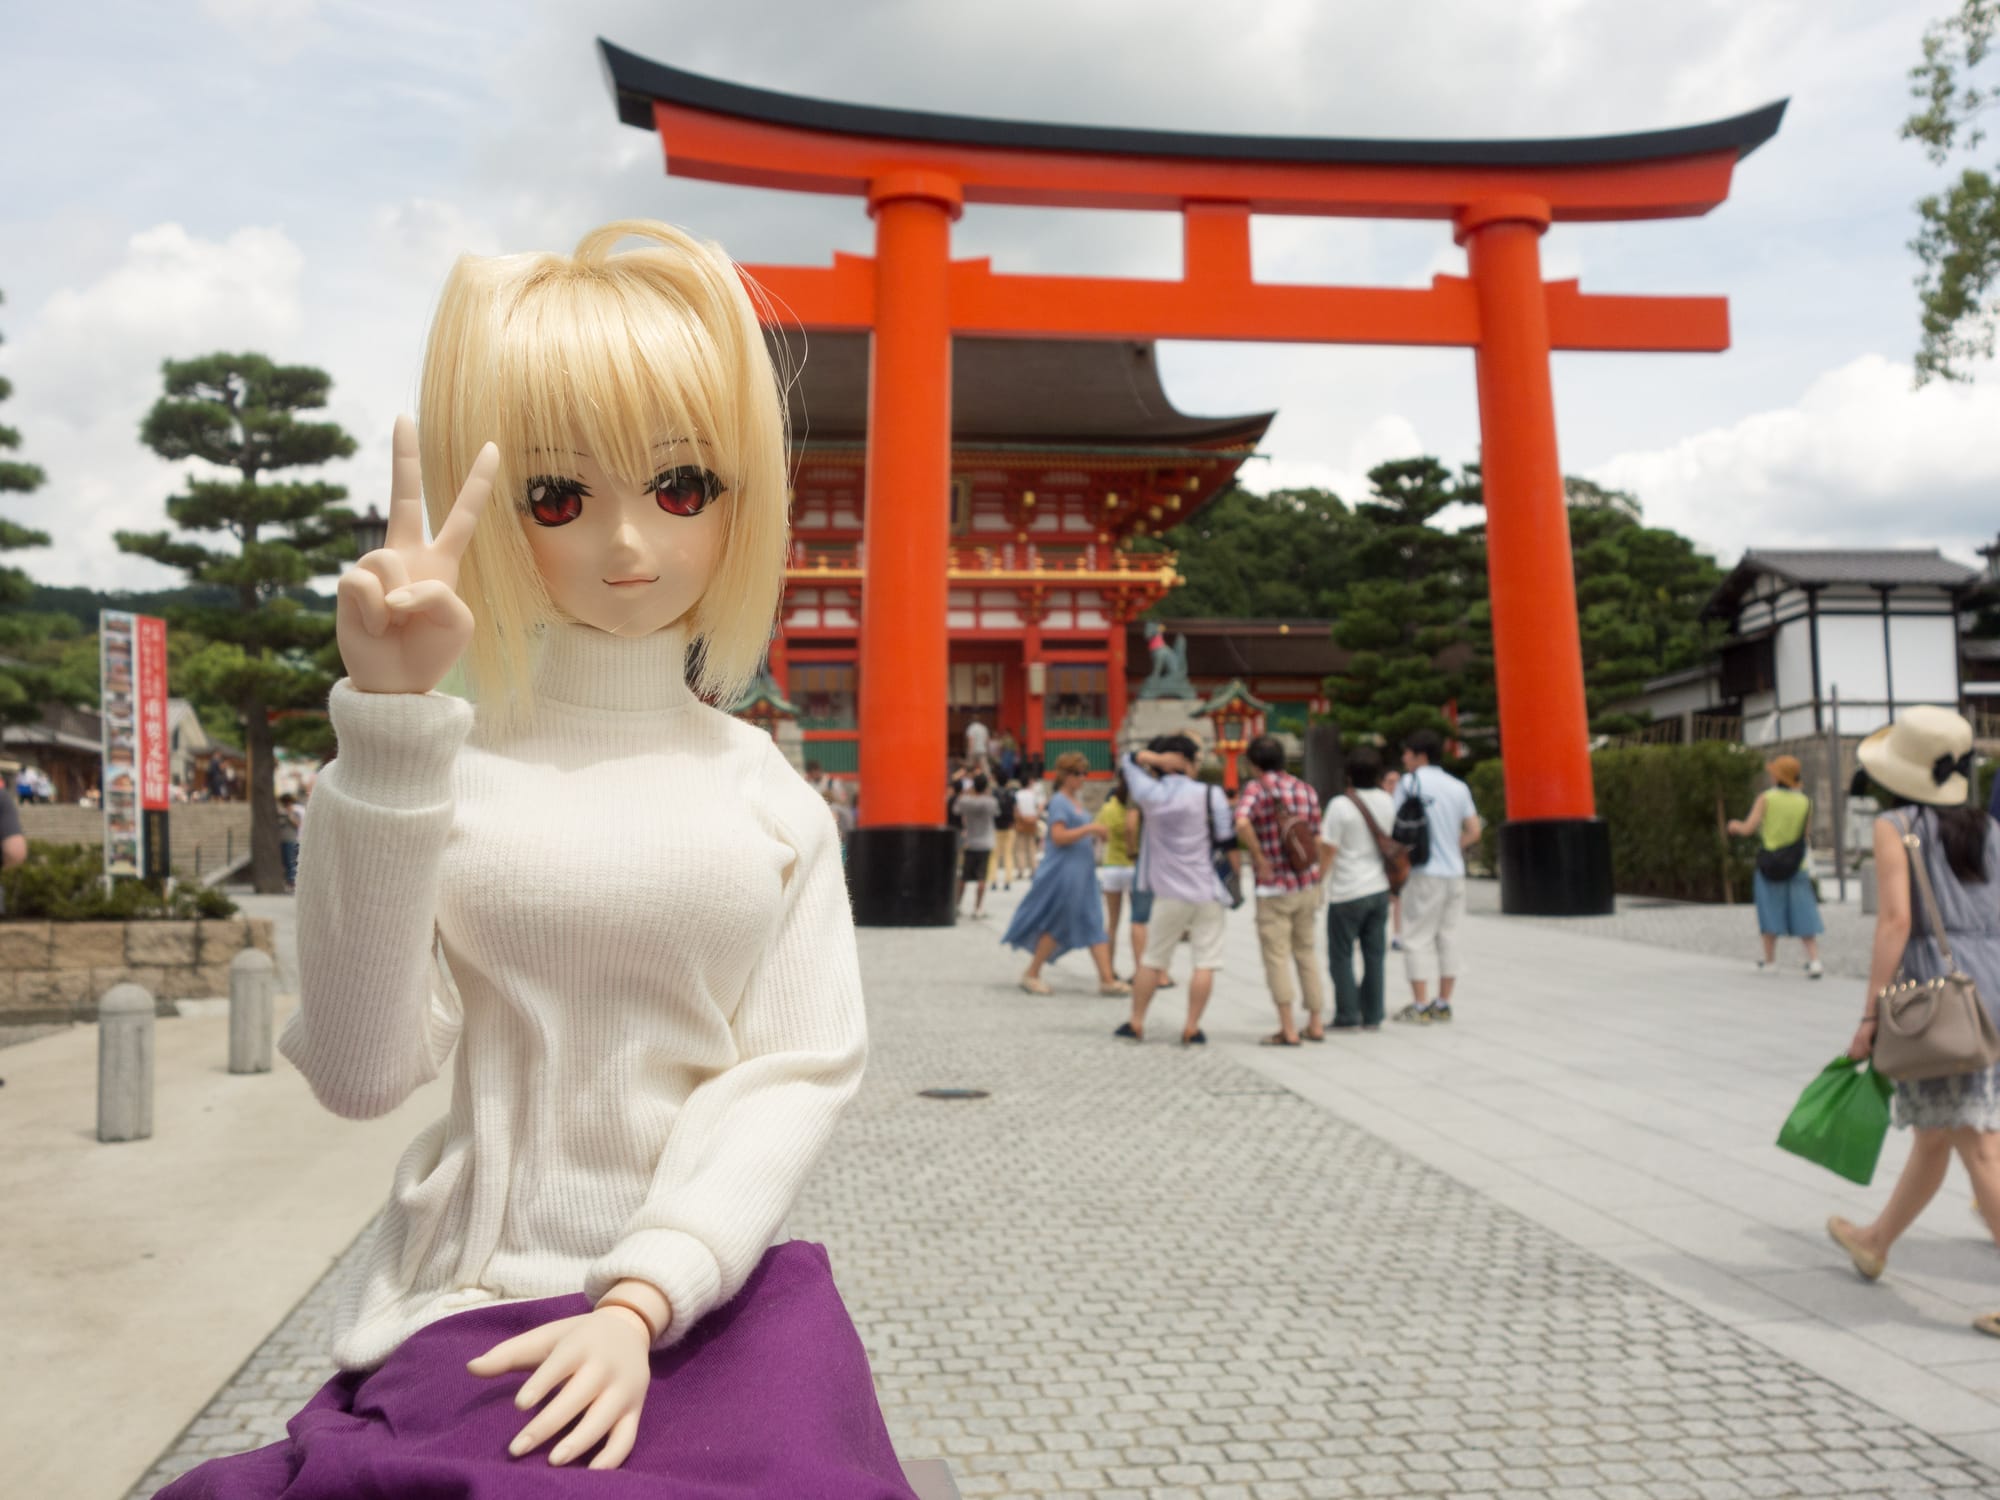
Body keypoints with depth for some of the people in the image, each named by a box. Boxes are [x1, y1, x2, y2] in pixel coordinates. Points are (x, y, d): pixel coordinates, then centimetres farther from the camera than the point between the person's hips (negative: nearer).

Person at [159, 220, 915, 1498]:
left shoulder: (765, 791, 3)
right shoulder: (445, 775, -1)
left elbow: (808, 1067, -3)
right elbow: (363, 1069, -13)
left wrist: (643, 1300, -14)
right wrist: (388, 723, -17)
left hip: (712, 1299, 1)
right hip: (475, 1316, -1)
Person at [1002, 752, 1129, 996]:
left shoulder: (1076, 803, 16)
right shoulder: (1059, 802, -10)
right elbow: (1058, 836, -20)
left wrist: (1095, 838, 8)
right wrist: (1089, 829, -22)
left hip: (1083, 871, 9)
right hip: (1064, 871, -9)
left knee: (1094, 925, 4)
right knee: (1057, 925, -2)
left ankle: (1107, 979, 3)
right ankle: (1031, 974, 12)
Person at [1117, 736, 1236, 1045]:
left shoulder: (1151, 794, -1)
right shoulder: (1210, 794, -5)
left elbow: (1130, 758, 13)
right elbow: (1228, 841, -4)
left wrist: (1159, 759, 0)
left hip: (1170, 893, 2)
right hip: (1208, 892, -2)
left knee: (1153, 960, 12)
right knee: (1206, 962, 2)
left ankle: (1136, 1023, 17)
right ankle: (1191, 1028, -1)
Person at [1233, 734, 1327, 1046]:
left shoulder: (1255, 789, -9)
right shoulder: (1307, 790, 6)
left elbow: (1242, 824, -29)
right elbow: (1316, 841, 8)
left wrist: (1260, 860, -19)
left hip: (1274, 888, -5)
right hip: (1308, 884, 5)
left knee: (1277, 957, 2)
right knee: (1307, 953, 16)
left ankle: (1288, 1029, 1)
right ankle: (1316, 1023, 20)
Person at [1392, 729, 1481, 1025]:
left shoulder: (1410, 782, -7)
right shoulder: (1458, 786, 10)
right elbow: (1473, 832, 8)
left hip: (1425, 873, -6)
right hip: (1455, 872, 6)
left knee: (1418, 939, -1)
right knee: (1448, 938, 10)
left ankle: (1419, 1006, -2)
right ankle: (1443, 1004, 15)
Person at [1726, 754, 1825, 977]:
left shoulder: (1766, 798, -9)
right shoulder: (1805, 802, -2)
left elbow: (1747, 829, -11)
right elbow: (1806, 831, 8)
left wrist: (1734, 825, 10)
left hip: (1769, 864, -1)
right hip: (1797, 866, 2)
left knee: (1771, 913, 9)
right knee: (1803, 915, 5)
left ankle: (1769, 961, 15)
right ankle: (1814, 960, -5)